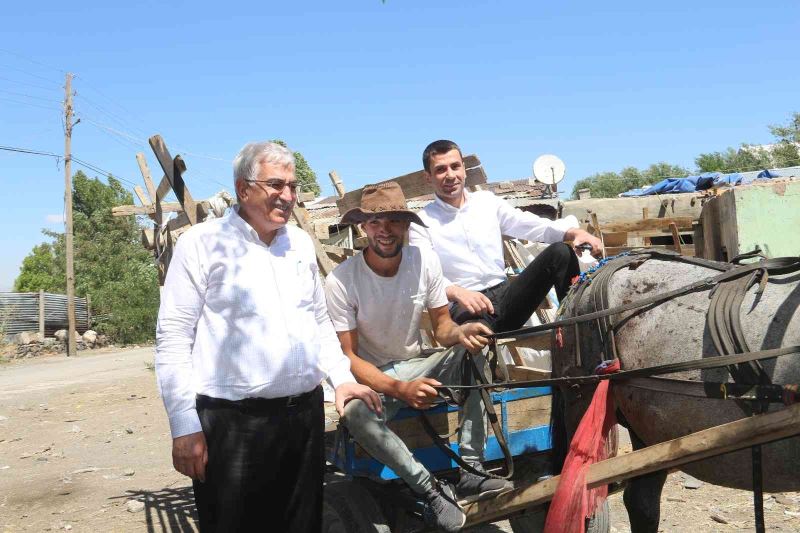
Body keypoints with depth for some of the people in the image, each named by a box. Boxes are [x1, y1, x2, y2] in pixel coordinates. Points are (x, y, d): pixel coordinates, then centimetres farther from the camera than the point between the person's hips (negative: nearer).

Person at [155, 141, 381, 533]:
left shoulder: (301, 242, 12)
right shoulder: (202, 243, -6)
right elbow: (173, 339, -8)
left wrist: (342, 378, 9)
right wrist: (184, 426, -13)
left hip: (306, 415, 6)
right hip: (233, 422, -5)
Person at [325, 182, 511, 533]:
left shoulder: (425, 261, -9)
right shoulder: (340, 281, -19)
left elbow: (441, 326, -1)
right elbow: (347, 357, -18)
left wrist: (460, 332, -28)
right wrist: (399, 389, -34)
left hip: (415, 367, 4)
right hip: (370, 377, -4)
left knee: (474, 350, -21)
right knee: (354, 411, -37)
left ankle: (471, 470, -19)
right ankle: (432, 489, -20)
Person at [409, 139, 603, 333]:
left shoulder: (488, 201, 15)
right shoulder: (422, 223, 2)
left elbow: (529, 225, 9)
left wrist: (574, 232, -10)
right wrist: (457, 293, -32)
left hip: (506, 294, 6)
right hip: (466, 308, -5)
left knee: (560, 251, -11)